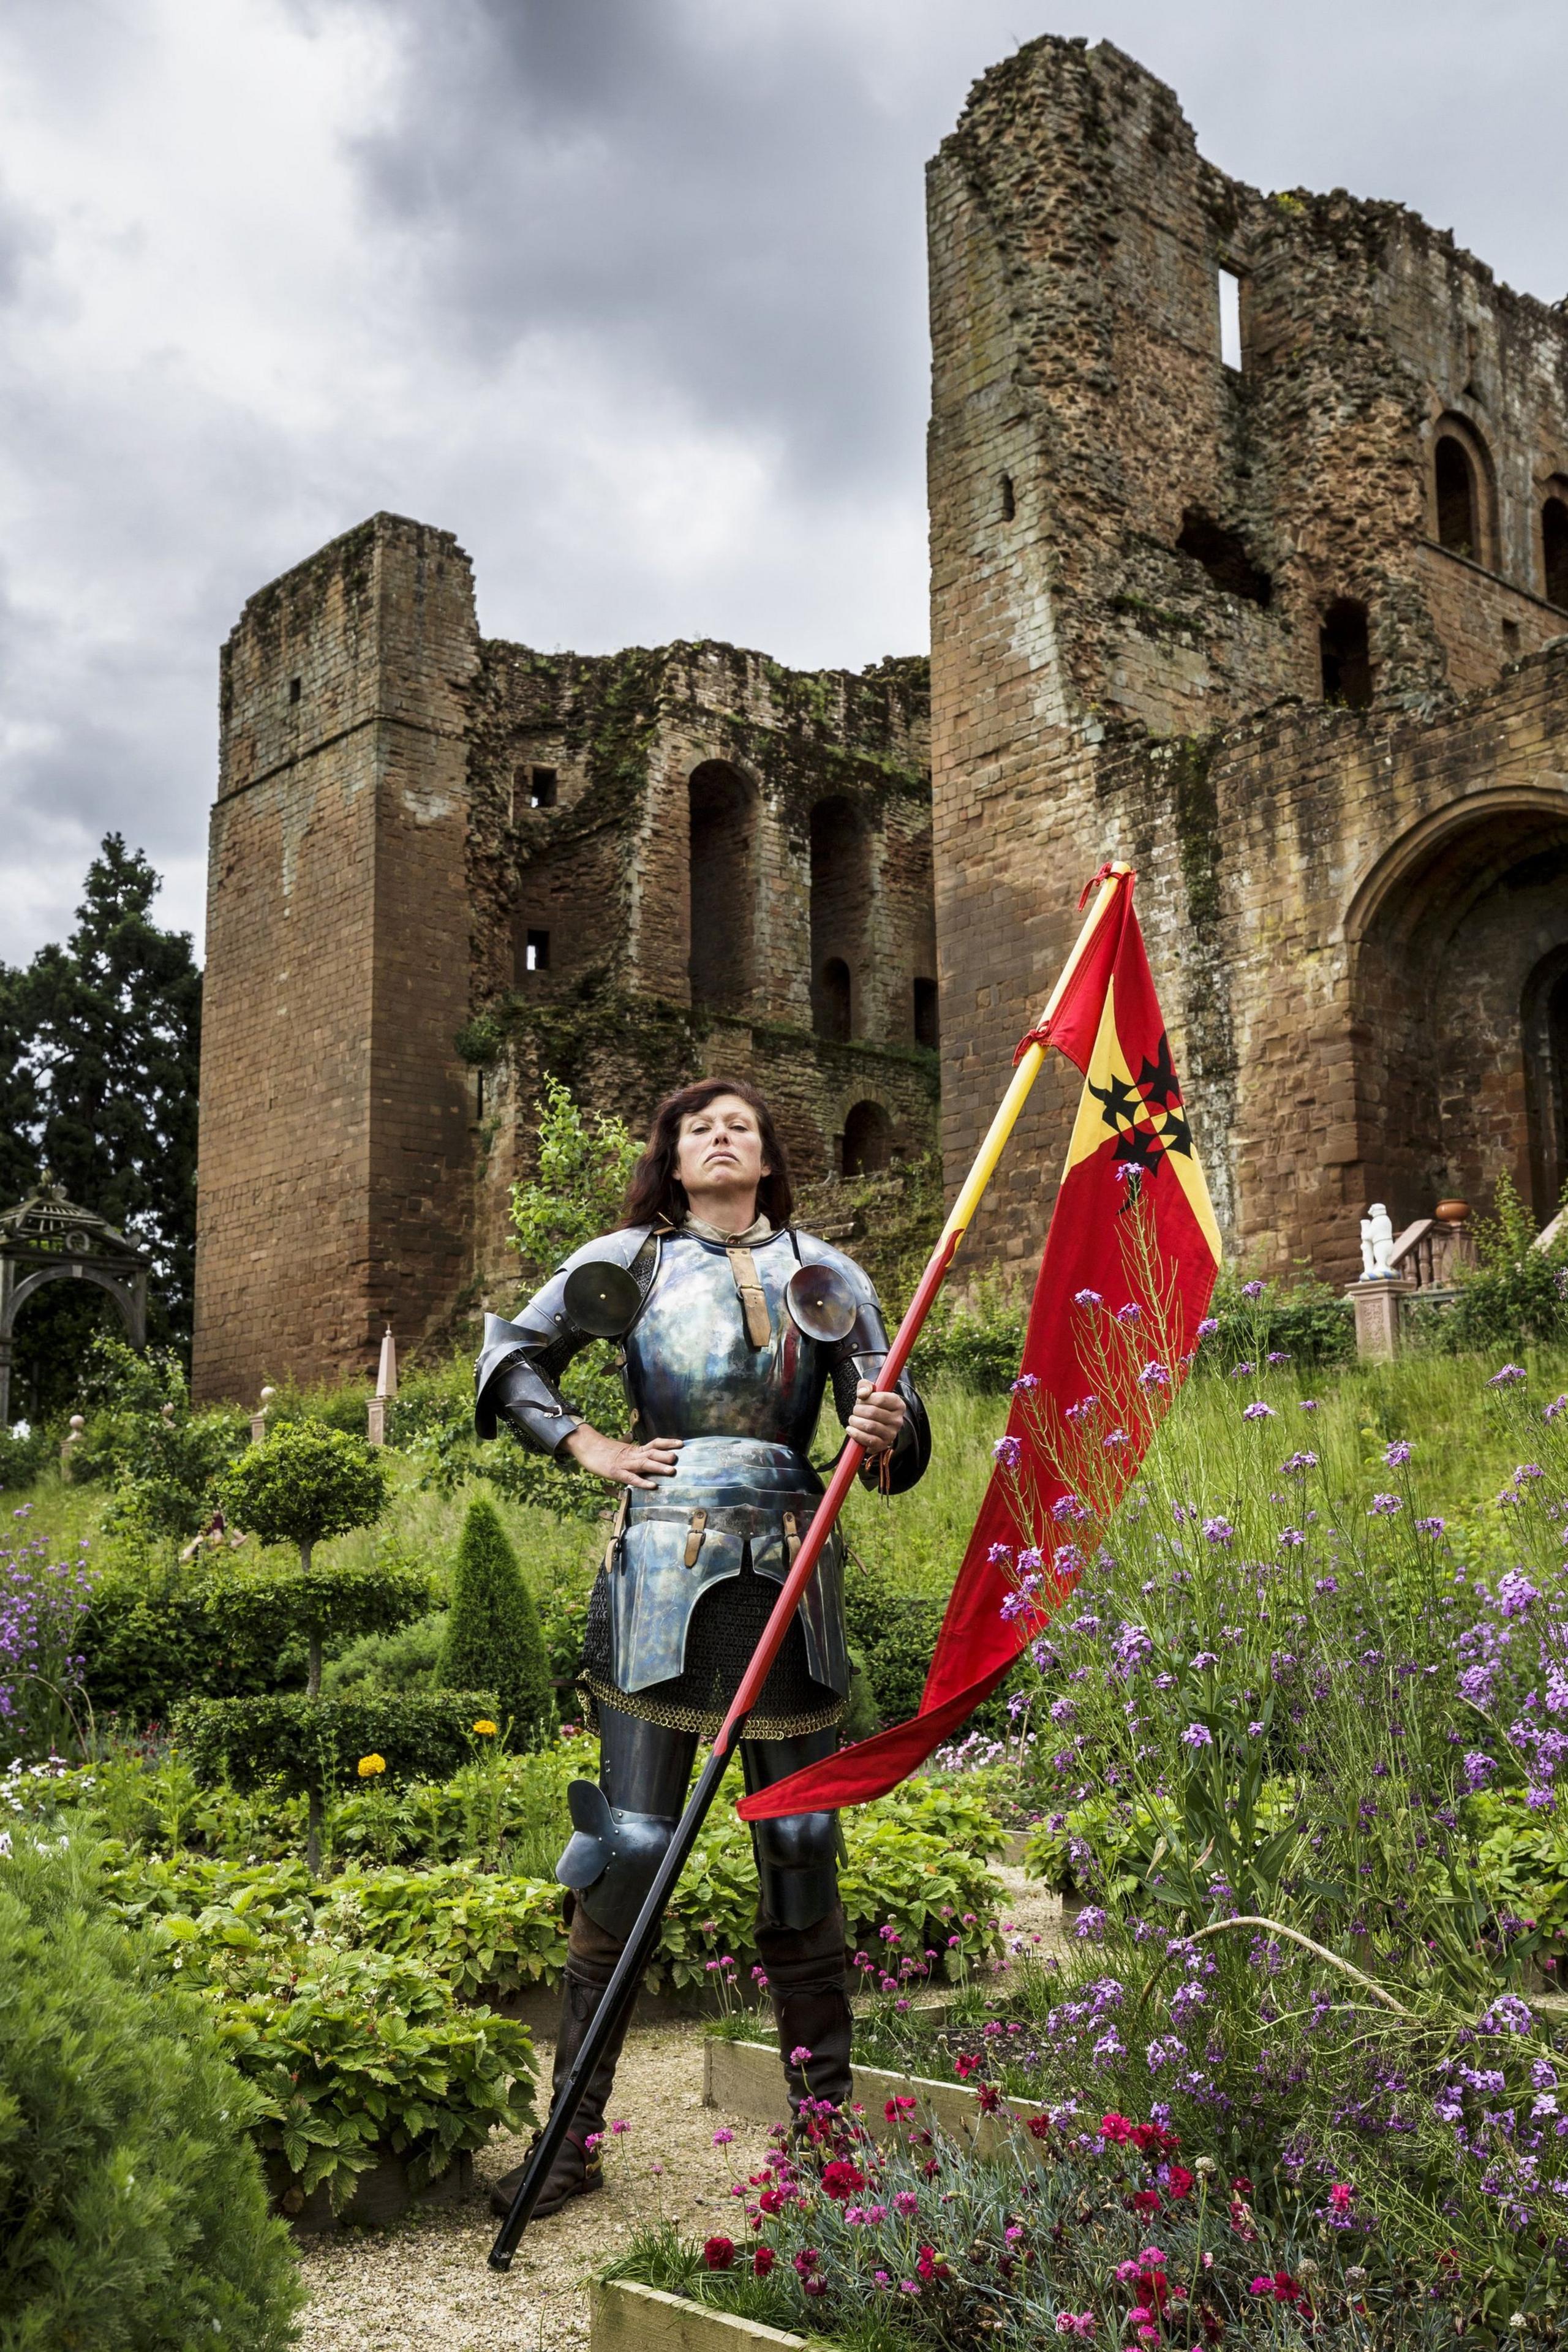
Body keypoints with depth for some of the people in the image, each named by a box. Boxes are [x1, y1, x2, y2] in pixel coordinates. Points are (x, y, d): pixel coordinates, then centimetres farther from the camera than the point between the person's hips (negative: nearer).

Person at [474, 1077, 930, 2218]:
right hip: (662, 1571, -1)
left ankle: (825, 2117, 18)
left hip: (788, 1573, 1)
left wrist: (888, 1431, -16)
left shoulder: (825, 1276, 10)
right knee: (629, 1847, -1)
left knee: (802, 1848, 6)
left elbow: (894, 1444, 8)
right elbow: (512, 1353, 18)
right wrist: (586, 1443, 4)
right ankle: (574, 2134, 9)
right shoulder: (626, 1264, 7)